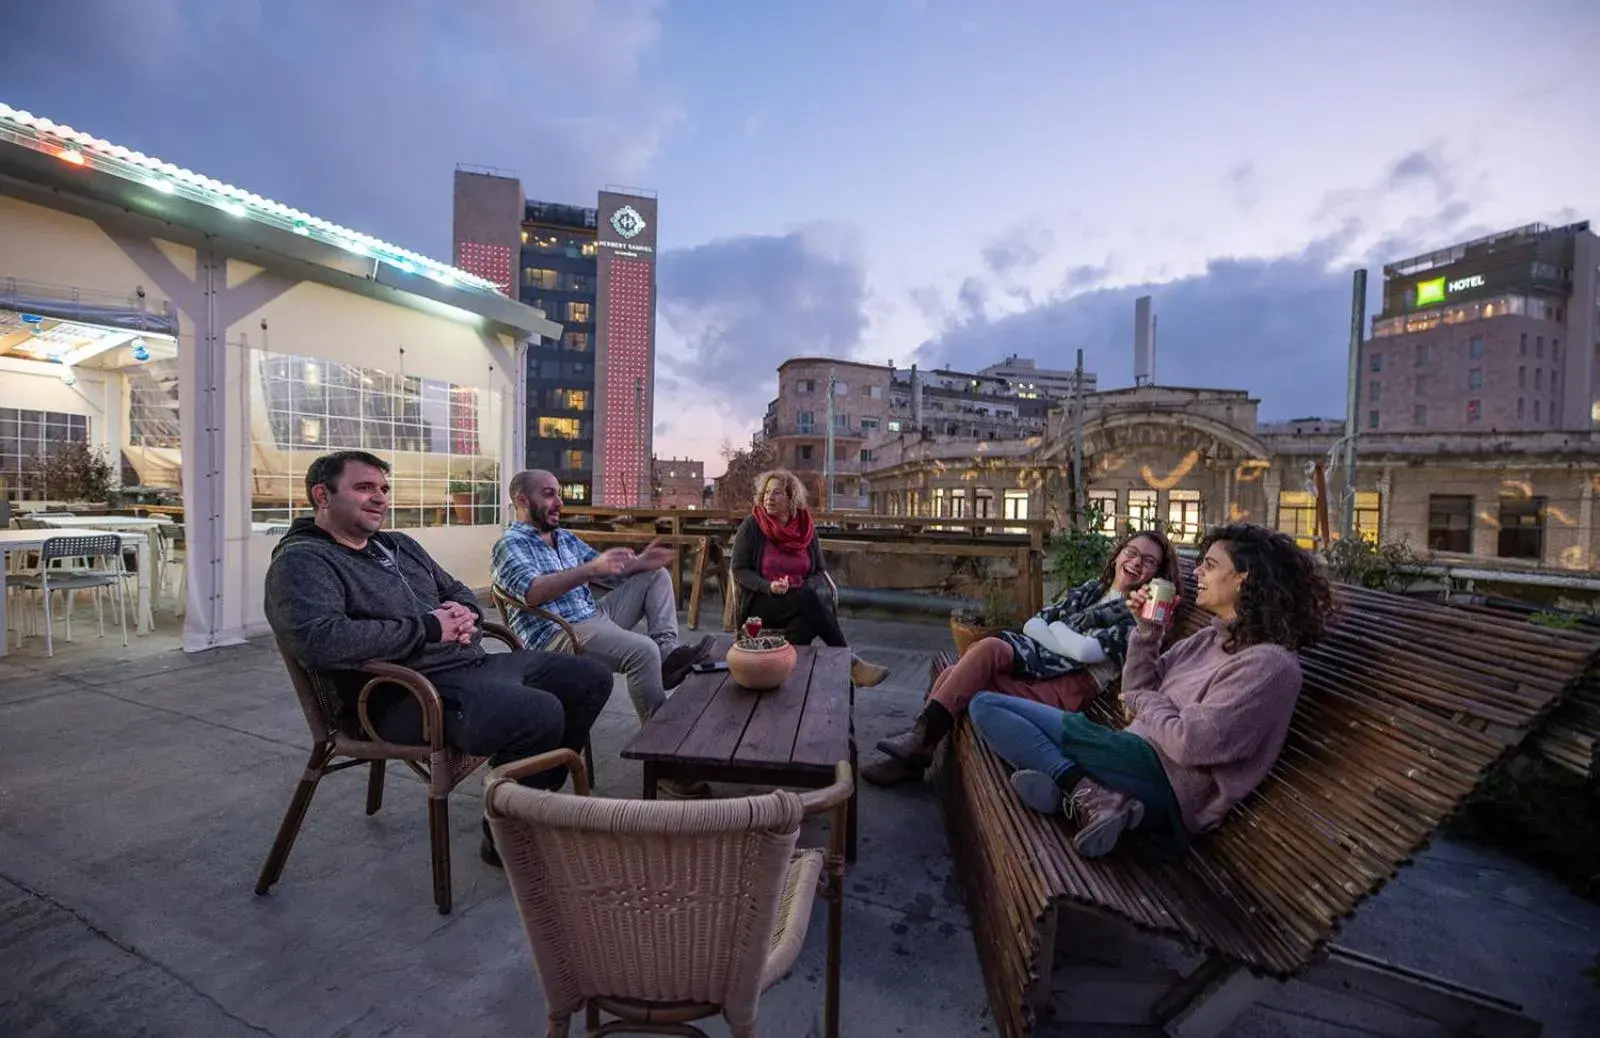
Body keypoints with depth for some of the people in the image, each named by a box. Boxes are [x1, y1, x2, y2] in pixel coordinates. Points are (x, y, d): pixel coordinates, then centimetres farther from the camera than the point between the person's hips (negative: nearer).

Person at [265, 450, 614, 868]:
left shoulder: (399, 545, 21)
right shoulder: (300, 561, -6)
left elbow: (459, 591, 27)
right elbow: (319, 639, -24)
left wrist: (465, 613, 1)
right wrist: (428, 628, -17)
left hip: (475, 662, 9)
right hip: (406, 694, -9)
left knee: (592, 678, 5)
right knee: (539, 714, -32)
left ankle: (539, 794, 19)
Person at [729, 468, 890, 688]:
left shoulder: (806, 528, 7)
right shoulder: (751, 526, -2)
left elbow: (820, 572, 10)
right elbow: (740, 570, -3)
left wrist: (808, 588, -12)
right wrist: (769, 587, -20)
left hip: (800, 601, 3)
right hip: (760, 603, -3)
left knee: (807, 620, -34)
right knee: (809, 600, -31)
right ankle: (850, 663, -27)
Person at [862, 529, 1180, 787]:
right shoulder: (1090, 589, 21)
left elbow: (1085, 651, -14)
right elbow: (1032, 625, 13)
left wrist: (1052, 628, 2)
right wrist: (1064, 637, -6)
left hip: (1069, 685, -6)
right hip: (1038, 670, 6)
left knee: (990, 647, -30)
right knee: (952, 676, -19)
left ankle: (920, 740, -25)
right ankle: (913, 755, -12)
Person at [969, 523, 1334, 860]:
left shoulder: (1270, 663, -12)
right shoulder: (1208, 639, 15)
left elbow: (1191, 743, -20)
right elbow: (1137, 690, 16)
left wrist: (1145, 701, -1)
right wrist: (1147, 630, 2)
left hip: (1168, 782, -10)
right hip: (1138, 755, 10)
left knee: (989, 711, -14)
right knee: (986, 704, 1)